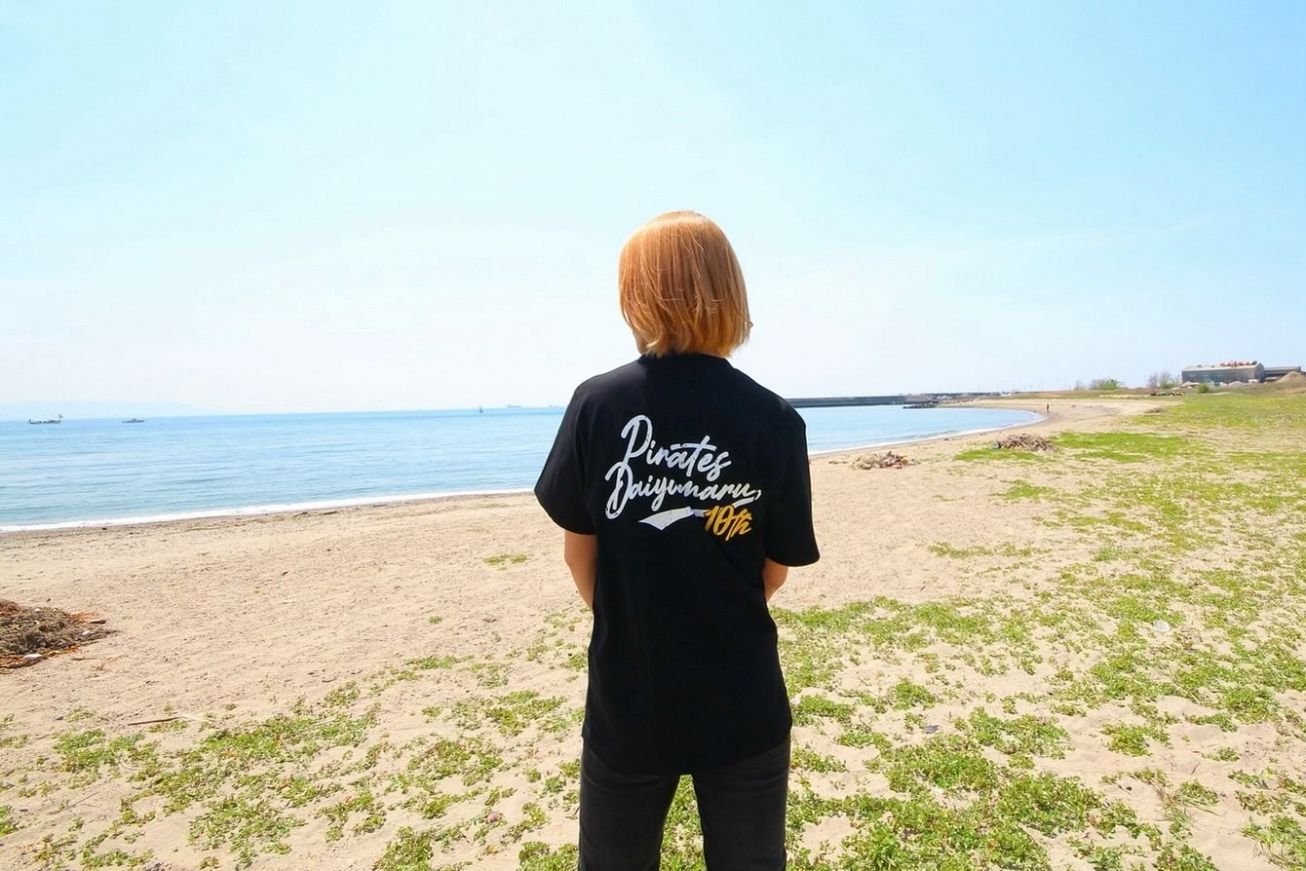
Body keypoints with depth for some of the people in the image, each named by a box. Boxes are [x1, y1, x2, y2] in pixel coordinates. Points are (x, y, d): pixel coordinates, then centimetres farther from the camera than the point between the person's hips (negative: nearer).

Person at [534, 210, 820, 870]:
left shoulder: (597, 403, -12)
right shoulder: (776, 420, -12)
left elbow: (578, 549, -3)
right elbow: (774, 573, -3)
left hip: (626, 699, 0)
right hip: (744, 704, 1)